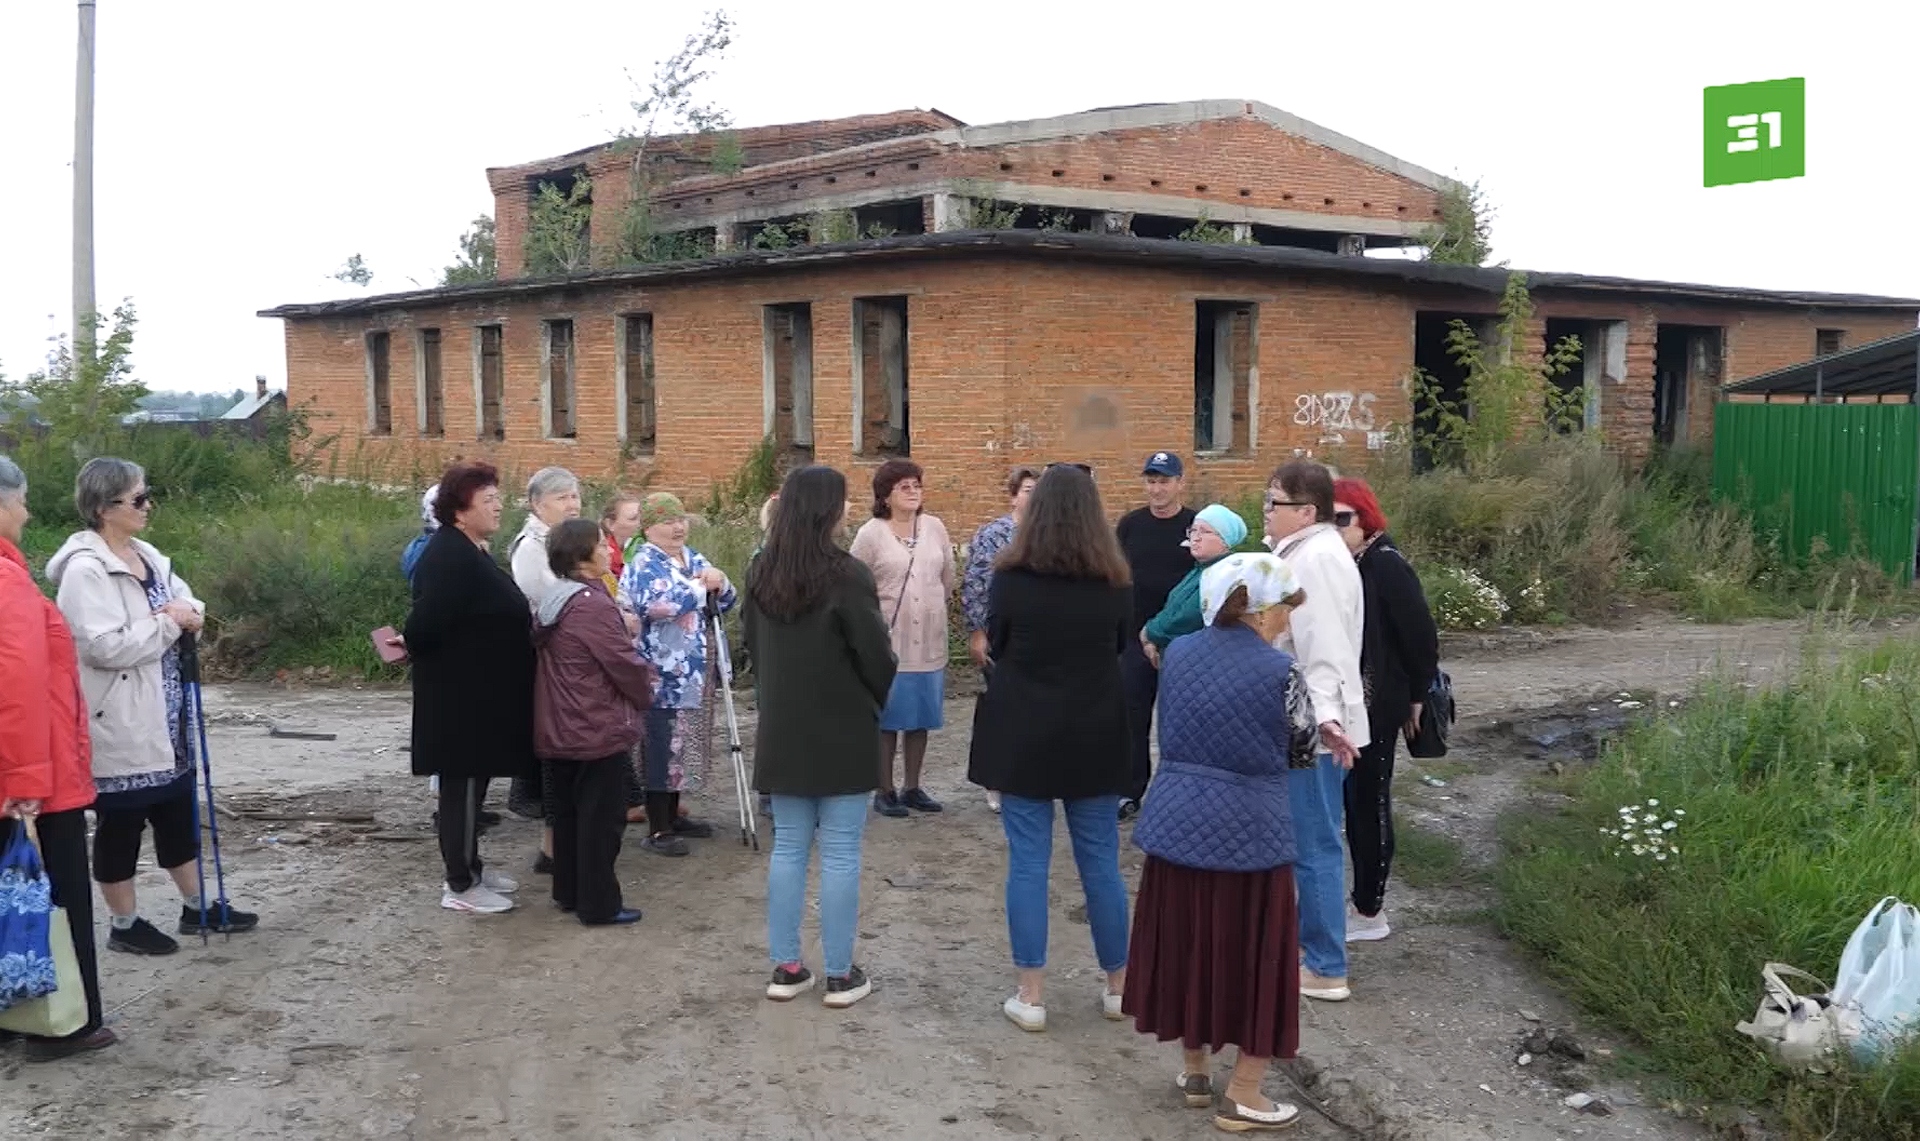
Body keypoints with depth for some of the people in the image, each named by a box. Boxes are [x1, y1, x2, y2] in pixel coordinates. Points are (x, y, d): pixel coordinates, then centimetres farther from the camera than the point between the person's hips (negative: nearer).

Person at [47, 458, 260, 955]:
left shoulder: (147, 556, 9)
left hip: (164, 718, 8)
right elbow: (105, 646, -24)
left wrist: (192, 614, -9)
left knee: (178, 812, 17)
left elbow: (188, 603, 14)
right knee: (120, 824, 6)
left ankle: (196, 908, 30)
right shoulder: (85, 570, -17)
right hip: (119, 724, -8)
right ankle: (124, 924, 20)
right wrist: (168, 622, -15)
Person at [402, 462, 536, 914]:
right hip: (461, 693, -10)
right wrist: (411, 643, -10)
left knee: (473, 781, 18)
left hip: (482, 691, 10)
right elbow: (432, 616, -27)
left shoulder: (471, 552, 13)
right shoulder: (449, 555, -21)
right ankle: (459, 886, 7)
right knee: (462, 783, -2)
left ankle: (469, 867, 29)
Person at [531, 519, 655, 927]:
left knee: (568, 813, 17)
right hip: (599, 731, -9)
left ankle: (569, 893, 27)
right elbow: (625, 664, -18)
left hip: (557, 731, 9)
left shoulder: (553, 602, 9)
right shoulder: (594, 605, -20)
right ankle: (599, 905, 6)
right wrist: (645, 693, 3)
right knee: (601, 819, 0)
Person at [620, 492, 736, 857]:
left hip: (691, 675, 8)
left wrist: (718, 582, -9)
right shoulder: (644, 564, -10)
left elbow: (726, 602, 14)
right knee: (661, 749, -6)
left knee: (680, 746, 16)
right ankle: (657, 830, 0)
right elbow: (655, 603, -30)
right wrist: (701, 586, -17)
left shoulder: (693, 558, 14)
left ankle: (672, 816, 27)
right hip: (662, 678, -8)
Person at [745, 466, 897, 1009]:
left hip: (782, 731, 6)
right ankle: (840, 974, 9)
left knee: (788, 848, 12)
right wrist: (885, 704, 6)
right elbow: (875, 654, -12)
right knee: (840, 853, 2)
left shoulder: (761, 572, 3)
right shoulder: (846, 574, -17)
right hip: (843, 732, -5)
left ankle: (786, 967, 17)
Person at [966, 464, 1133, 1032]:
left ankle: (1031, 995, 8)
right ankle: (1119, 985, 24)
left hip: (1024, 735, -2)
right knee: (1101, 861, 12)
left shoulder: (1011, 577, -11)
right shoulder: (1115, 582, -6)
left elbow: (994, 648, 3)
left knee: (1027, 862, 5)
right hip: (1095, 736, 2)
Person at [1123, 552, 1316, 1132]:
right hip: (1249, 833, -5)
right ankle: (1241, 1097, 16)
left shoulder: (1177, 653, 2)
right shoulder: (1278, 670, -13)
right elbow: (1303, 751, 1)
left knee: (1185, 944, 18)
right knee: (1253, 957, 8)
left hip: (1177, 822, 5)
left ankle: (1194, 1070, 32)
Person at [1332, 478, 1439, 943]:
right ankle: (1362, 900, 25)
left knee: (1369, 801, 2)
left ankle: (1370, 912, 13)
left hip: (1376, 706, -7)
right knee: (1353, 800, 14)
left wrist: (1416, 696, -6)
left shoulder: (1386, 564, -15)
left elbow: (1421, 635, -14)